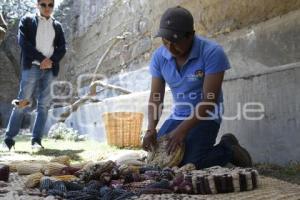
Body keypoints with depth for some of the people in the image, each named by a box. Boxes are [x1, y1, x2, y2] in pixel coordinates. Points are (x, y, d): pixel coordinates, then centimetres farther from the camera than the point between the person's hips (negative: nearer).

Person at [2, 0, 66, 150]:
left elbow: (62, 47, 9)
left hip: (50, 69, 3)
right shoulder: (27, 20, 7)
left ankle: (36, 139, 1)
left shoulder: (57, 26, 16)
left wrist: (51, 60, -10)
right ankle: (9, 138, 1)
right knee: (23, 102, -6)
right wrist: (42, 59, -12)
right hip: (32, 67, -3)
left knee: (44, 105, -1)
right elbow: (23, 41, -6)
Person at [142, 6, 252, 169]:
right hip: (178, 115, 6)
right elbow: (155, 97, -5)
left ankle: (228, 149, 6)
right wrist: (151, 129, -22)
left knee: (190, 164, -23)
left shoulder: (212, 52, -23)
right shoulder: (159, 57, -6)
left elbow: (210, 99, -24)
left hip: (207, 115, -6)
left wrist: (182, 130, -30)